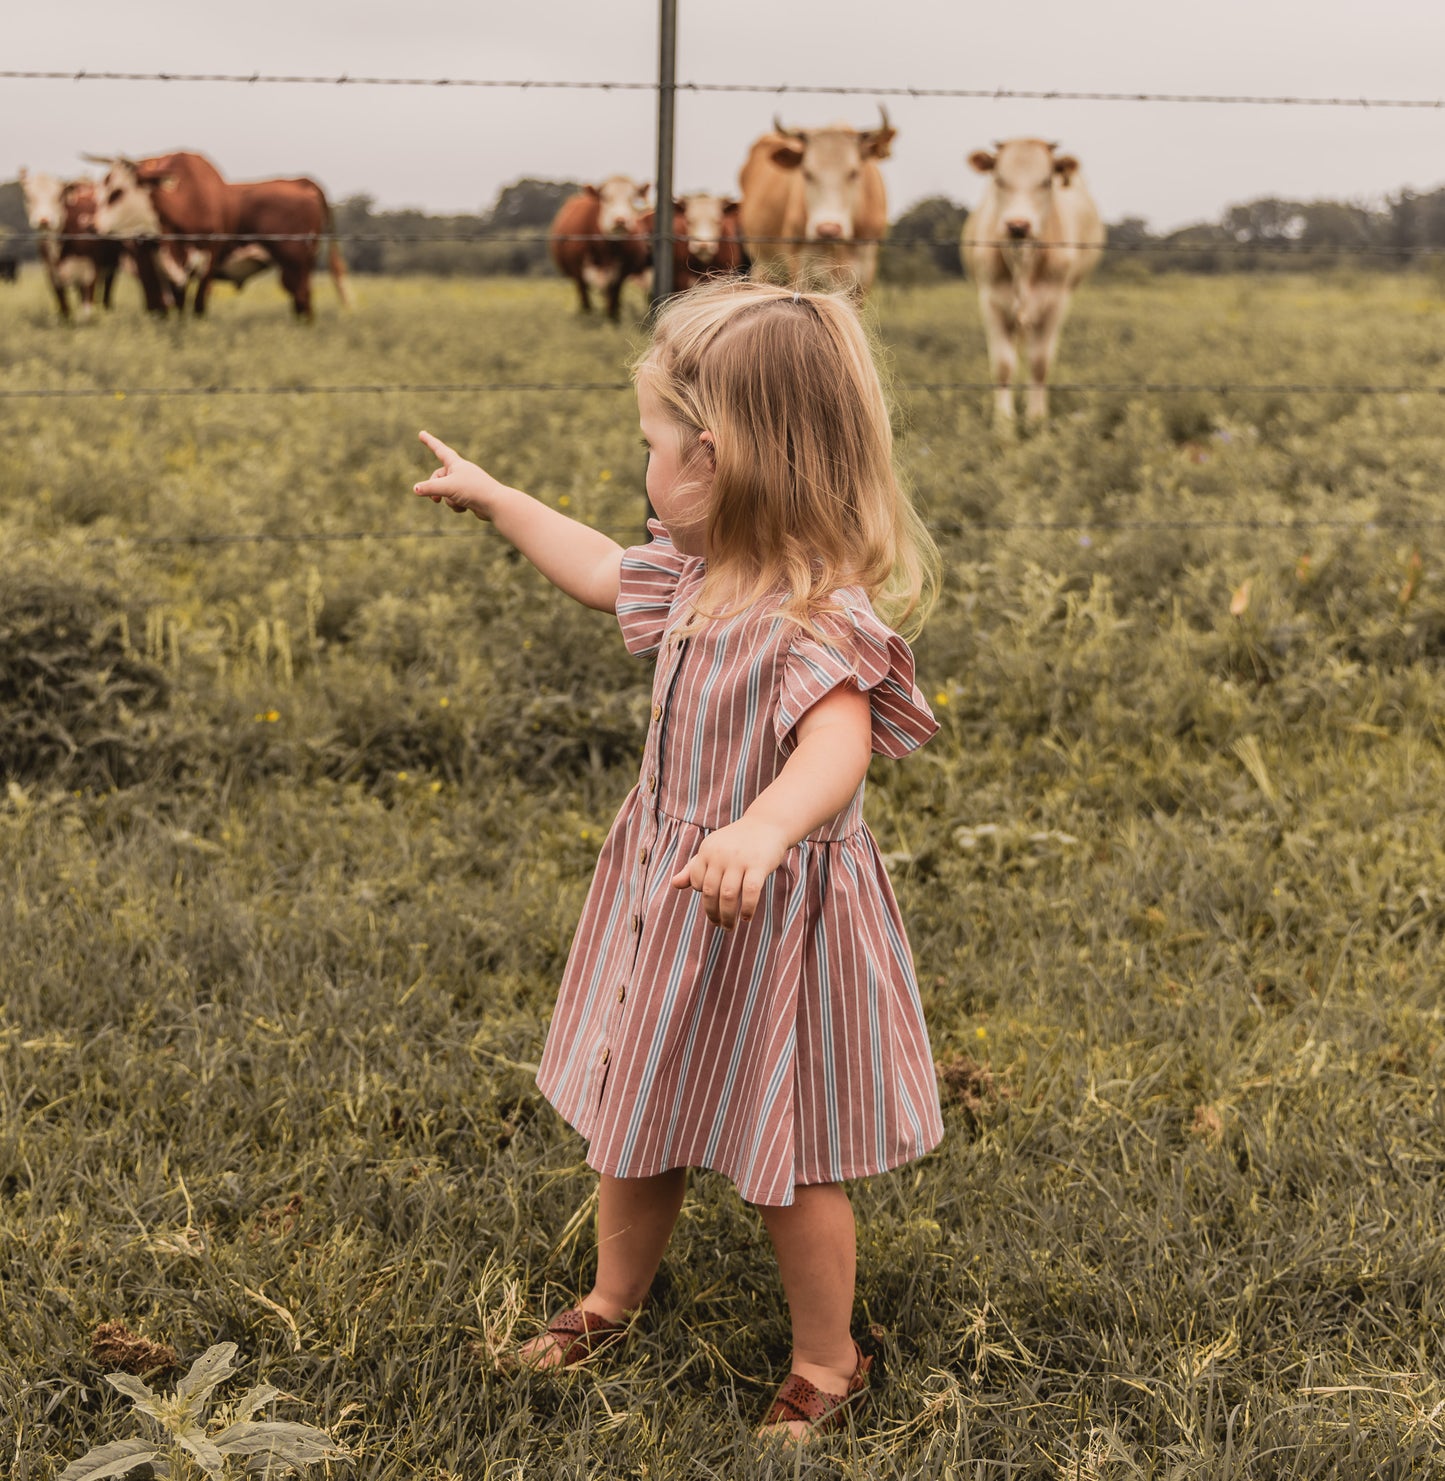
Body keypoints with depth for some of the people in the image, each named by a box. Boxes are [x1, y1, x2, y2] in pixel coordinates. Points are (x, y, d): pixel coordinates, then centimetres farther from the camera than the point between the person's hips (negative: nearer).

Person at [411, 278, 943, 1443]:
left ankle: (829, 1364, 30)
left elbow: (837, 744, -47)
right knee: (638, 1115, 24)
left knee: (788, 1163, 8)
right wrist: (491, 497, 28)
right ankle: (615, 1298, 47)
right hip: (668, 890, 8)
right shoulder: (702, 572, 0)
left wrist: (763, 828, -68)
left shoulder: (820, 616, -29)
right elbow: (604, 572, 21)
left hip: (772, 916, -8)